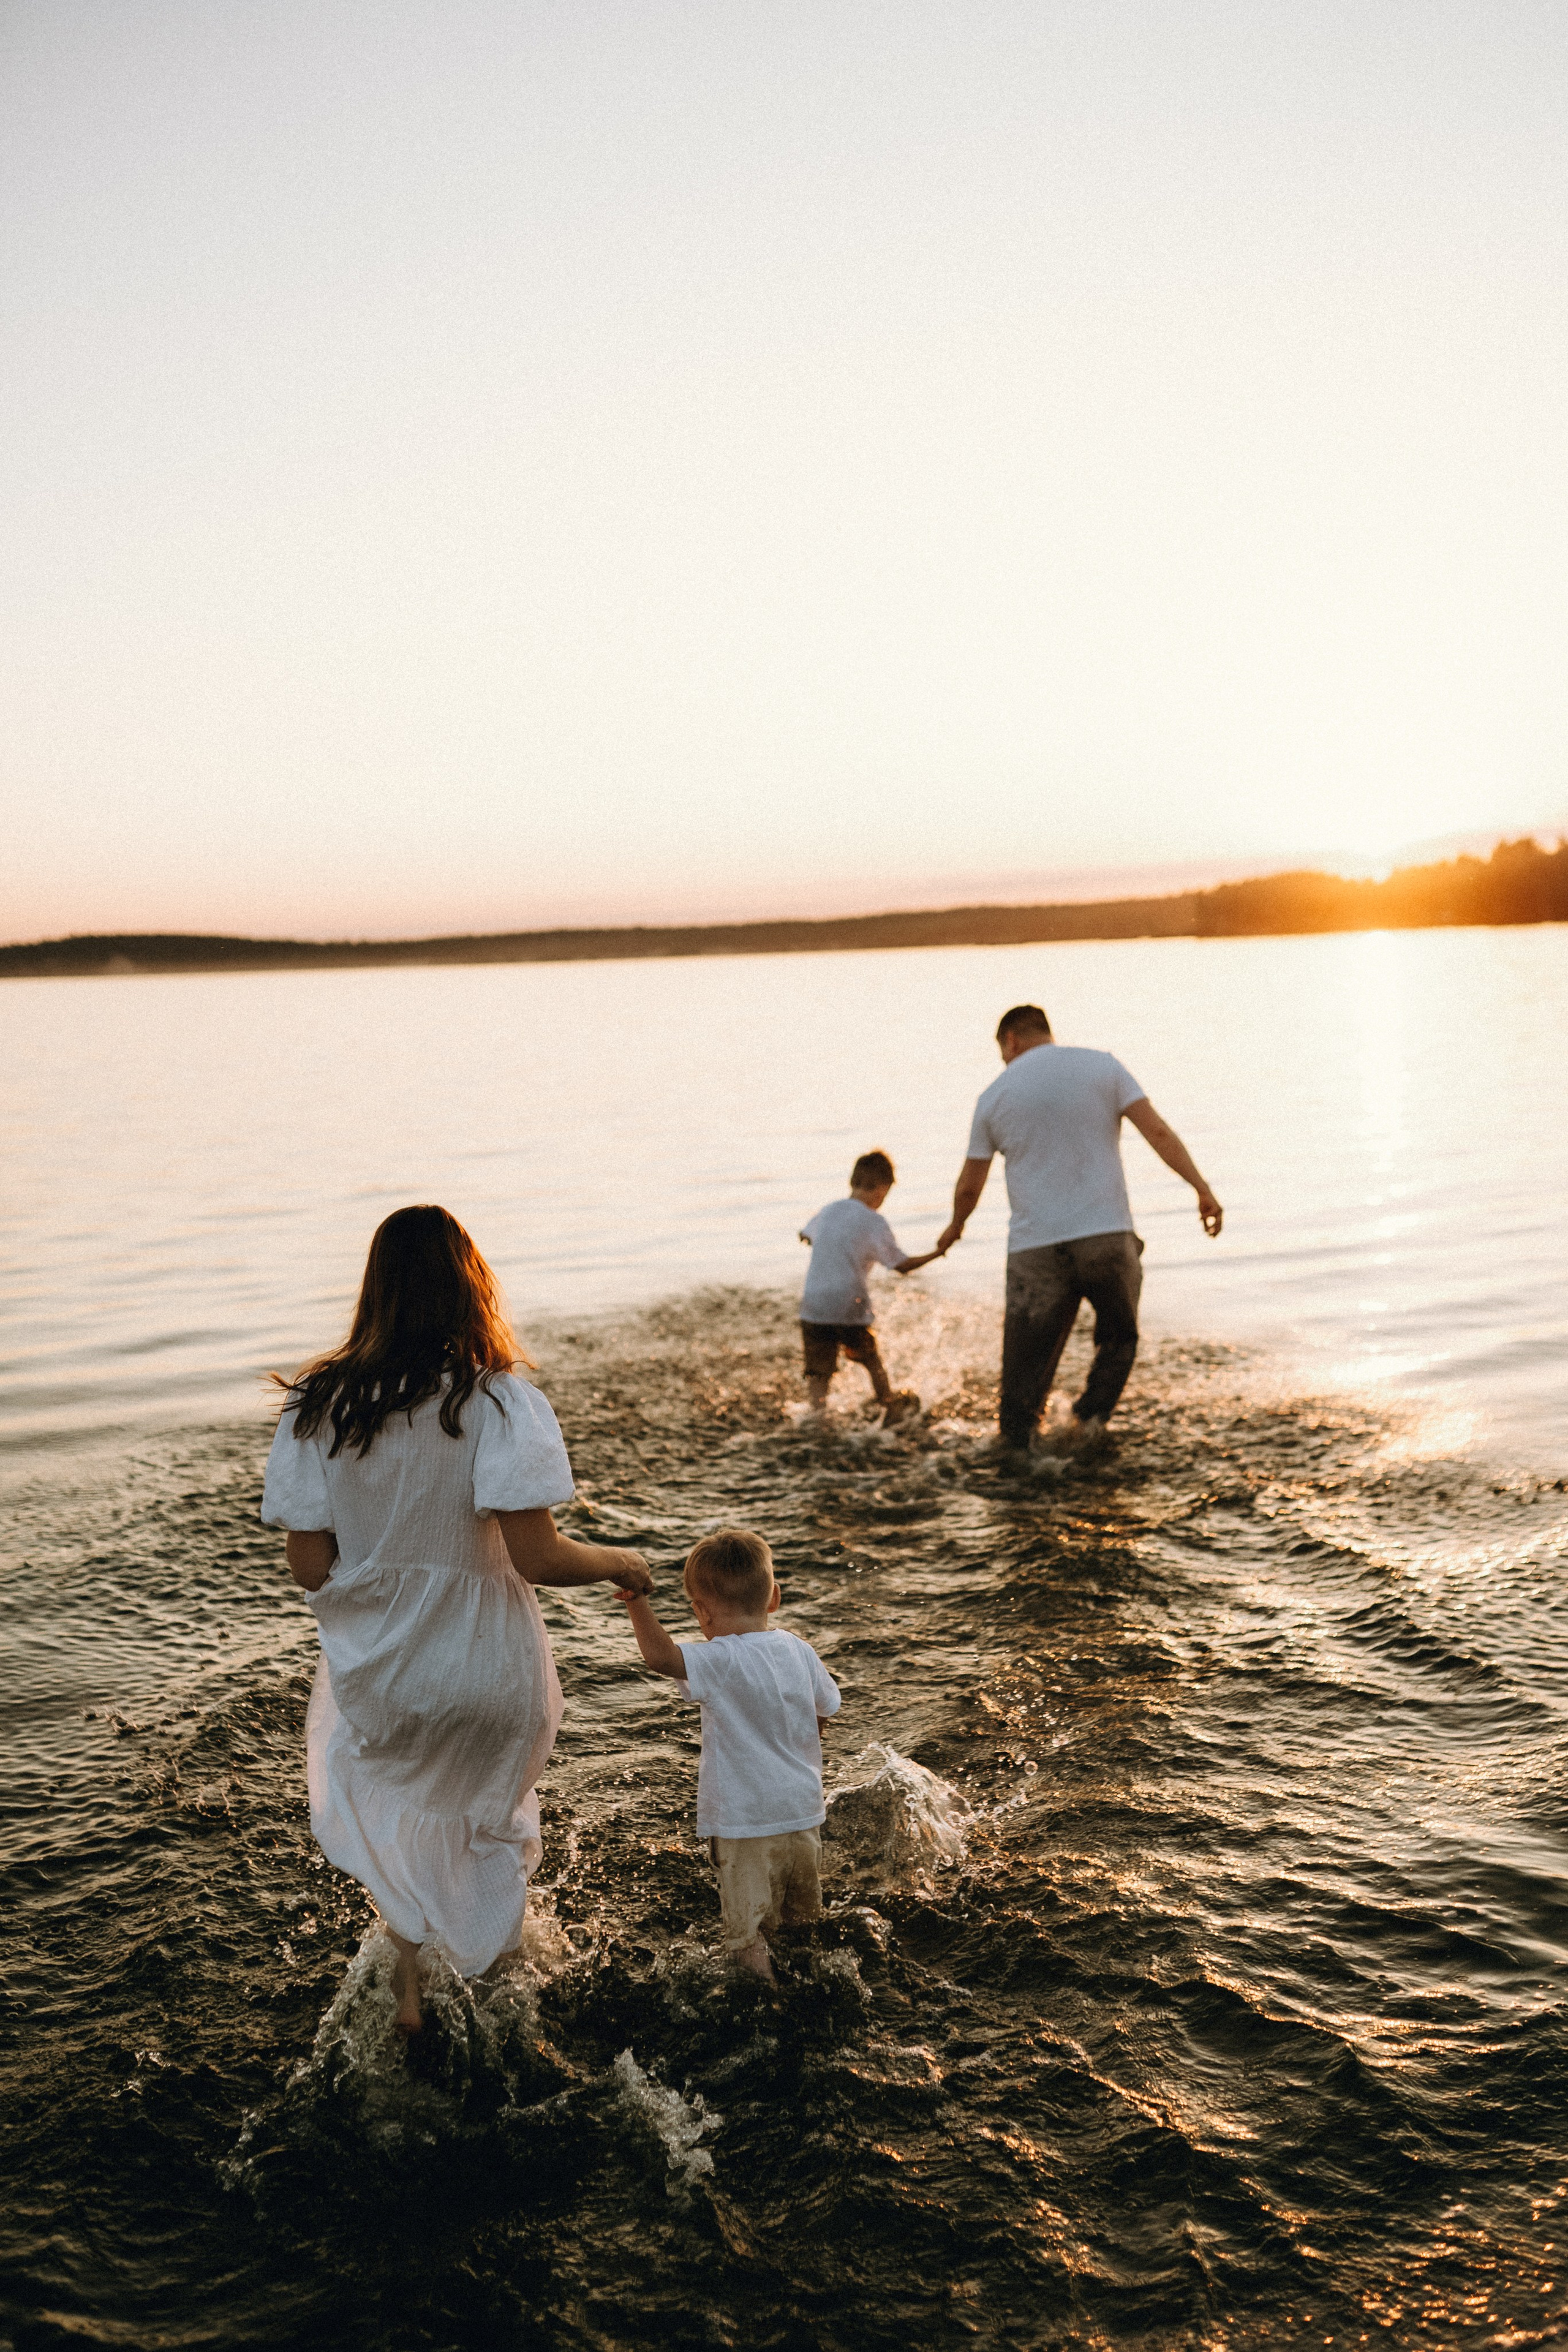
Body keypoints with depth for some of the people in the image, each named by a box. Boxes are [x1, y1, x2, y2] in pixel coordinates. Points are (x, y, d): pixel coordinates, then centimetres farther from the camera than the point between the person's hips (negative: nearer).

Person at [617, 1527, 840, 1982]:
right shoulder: (800, 1651, -3)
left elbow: (659, 1655, -38)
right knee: (803, 1915, 26)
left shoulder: (722, 1661, -23)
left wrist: (637, 1600, -32)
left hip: (747, 1823, -6)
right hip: (804, 1812, 7)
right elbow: (826, 1712, 11)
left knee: (747, 1933, 7)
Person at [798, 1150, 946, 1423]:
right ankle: (890, 1407, 36)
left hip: (813, 1307, 3)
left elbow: (805, 1235, 26)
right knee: (873, 1359, 19)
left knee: (818, 1371, 3)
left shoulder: (828, 1211, 7)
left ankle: (818, 1410, -18)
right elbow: (902, 1265, -4)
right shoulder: (875, 1222, -7)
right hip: (850, 1308, -3)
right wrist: (936, 1254, 9)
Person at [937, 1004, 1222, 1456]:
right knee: (1119, 1337, 19)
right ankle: (1090, 1415, 1)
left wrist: (955, 1227, 32)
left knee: (1026, 1365, 9)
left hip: (1035, 1246, 0)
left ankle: (1015, 1448, 6)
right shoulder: (1102, 1067, 6)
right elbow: (1158, 1131, -5)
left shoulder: (995, 1095, 8)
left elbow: (969, 1186, 13)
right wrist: (1202, 1189, -3)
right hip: (1107, 1234, 0)